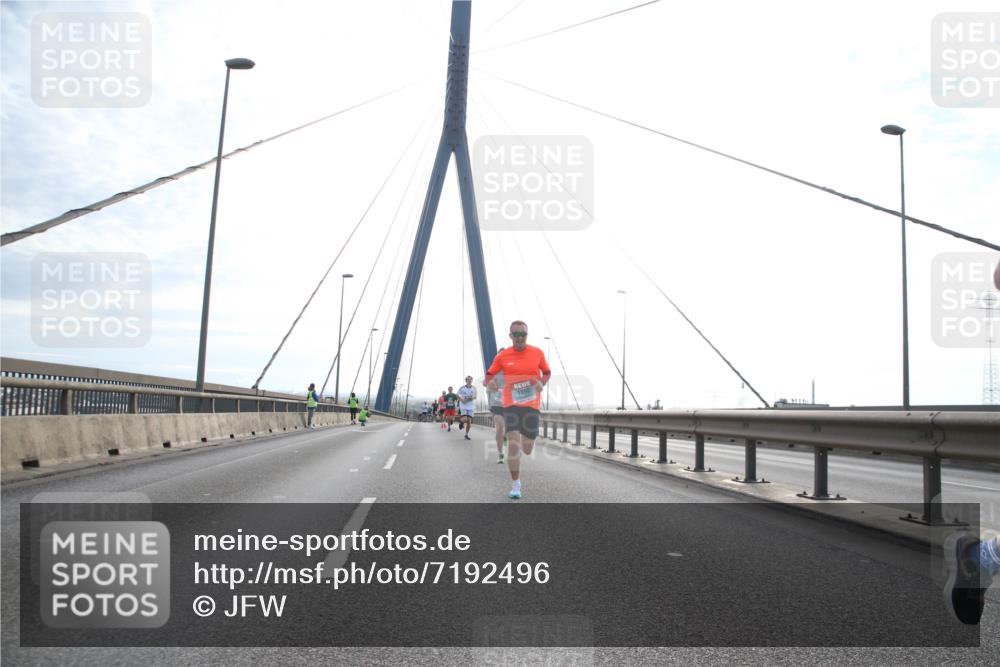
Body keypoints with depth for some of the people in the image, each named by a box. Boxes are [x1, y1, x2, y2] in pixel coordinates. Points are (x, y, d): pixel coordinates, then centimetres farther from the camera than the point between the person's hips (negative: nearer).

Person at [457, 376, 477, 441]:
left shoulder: (474, 388, 3)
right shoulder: (462, 388, -5)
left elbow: (475, 397, 13)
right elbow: (458, 396, 4)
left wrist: (472, 398, -10)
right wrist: (461, 399, -16)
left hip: (471, 406, 3)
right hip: (463, 406, -3)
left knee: (469, 421, 0)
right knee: (464, 419, -19)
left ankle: (466, 435, 14)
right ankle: (461, 422, 19)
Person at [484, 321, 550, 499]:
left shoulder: (537, 353, 0)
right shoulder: (502, 356, -2)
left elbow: (547, 372, 13)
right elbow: (488, 375, 7)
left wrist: (542, 383, -9)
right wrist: (488, 383, -17)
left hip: (532, 406, 1)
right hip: (511, 405, -1)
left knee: (527, 450, 3)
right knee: (513, 444, -14)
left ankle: (525, 440, 43)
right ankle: (515, 486, -2)